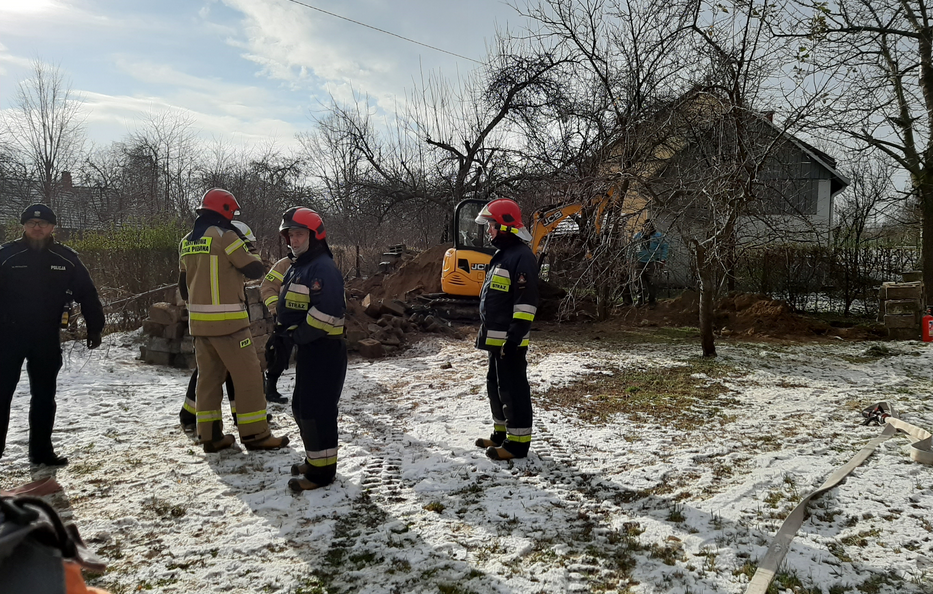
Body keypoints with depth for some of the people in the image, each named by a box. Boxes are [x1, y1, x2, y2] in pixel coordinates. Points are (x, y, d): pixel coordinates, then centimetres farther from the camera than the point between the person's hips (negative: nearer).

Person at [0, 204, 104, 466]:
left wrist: (95, 327, 4)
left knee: (44, 396, 11)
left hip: (47, 339, 2)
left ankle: (41, 450, 22)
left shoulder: (66, 258, 1)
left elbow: (87, 294, 6)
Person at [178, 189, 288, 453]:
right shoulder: (225, 236, -11)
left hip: (199, 322, 8)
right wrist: (253, 257, 13)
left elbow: (183, 285, 19)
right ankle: (255, 434, 4)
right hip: (227, 322, -8)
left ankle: (209, 435, 17)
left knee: (208, 376, 13)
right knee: (248, 375, 0)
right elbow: (254, 270, -8)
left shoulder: (187, 242, 13)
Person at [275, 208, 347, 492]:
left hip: (324, 350, -11)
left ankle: (322, 469, 5)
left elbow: (326, 312, -26)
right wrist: (283, 329, 7)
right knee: (301, 406, 18)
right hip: (307, 349, 11)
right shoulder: (297, 268, 17)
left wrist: (298, 335, -18)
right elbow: (287, 306, 24)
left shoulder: (323, 268, -16)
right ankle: (315, 457, 33)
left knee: (316, 409, -6)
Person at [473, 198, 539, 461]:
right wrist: (486, 332, 23)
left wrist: (515, 336, -24)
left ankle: (518, 442, 5)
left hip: (510, 340, -11)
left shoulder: (521, 257, -16)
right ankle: (501, 434, 30)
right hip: (495, 338, 11)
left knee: (512, 388, -4)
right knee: (495, 385, 18)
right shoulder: (502, 255, 17)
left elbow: (526, 301, -21)